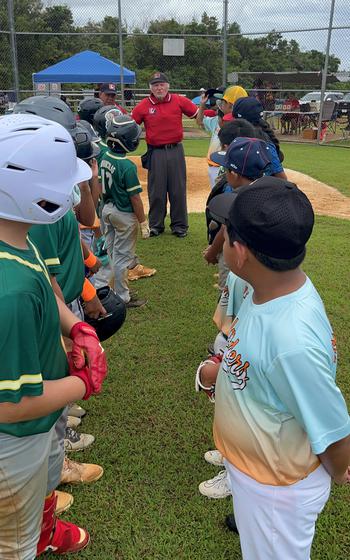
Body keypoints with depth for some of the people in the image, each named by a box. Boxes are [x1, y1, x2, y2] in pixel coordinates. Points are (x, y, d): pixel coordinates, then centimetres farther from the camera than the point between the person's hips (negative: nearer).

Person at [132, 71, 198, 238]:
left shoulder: (179, 101, 1)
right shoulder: (143, 106, -1)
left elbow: (198, 114, 4)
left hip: (175, 150, 1)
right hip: (155, 152, 0)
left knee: (178, 189, 7)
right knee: (156, 191, 7)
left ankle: (179, 225, 18)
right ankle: (155, 225, 20)